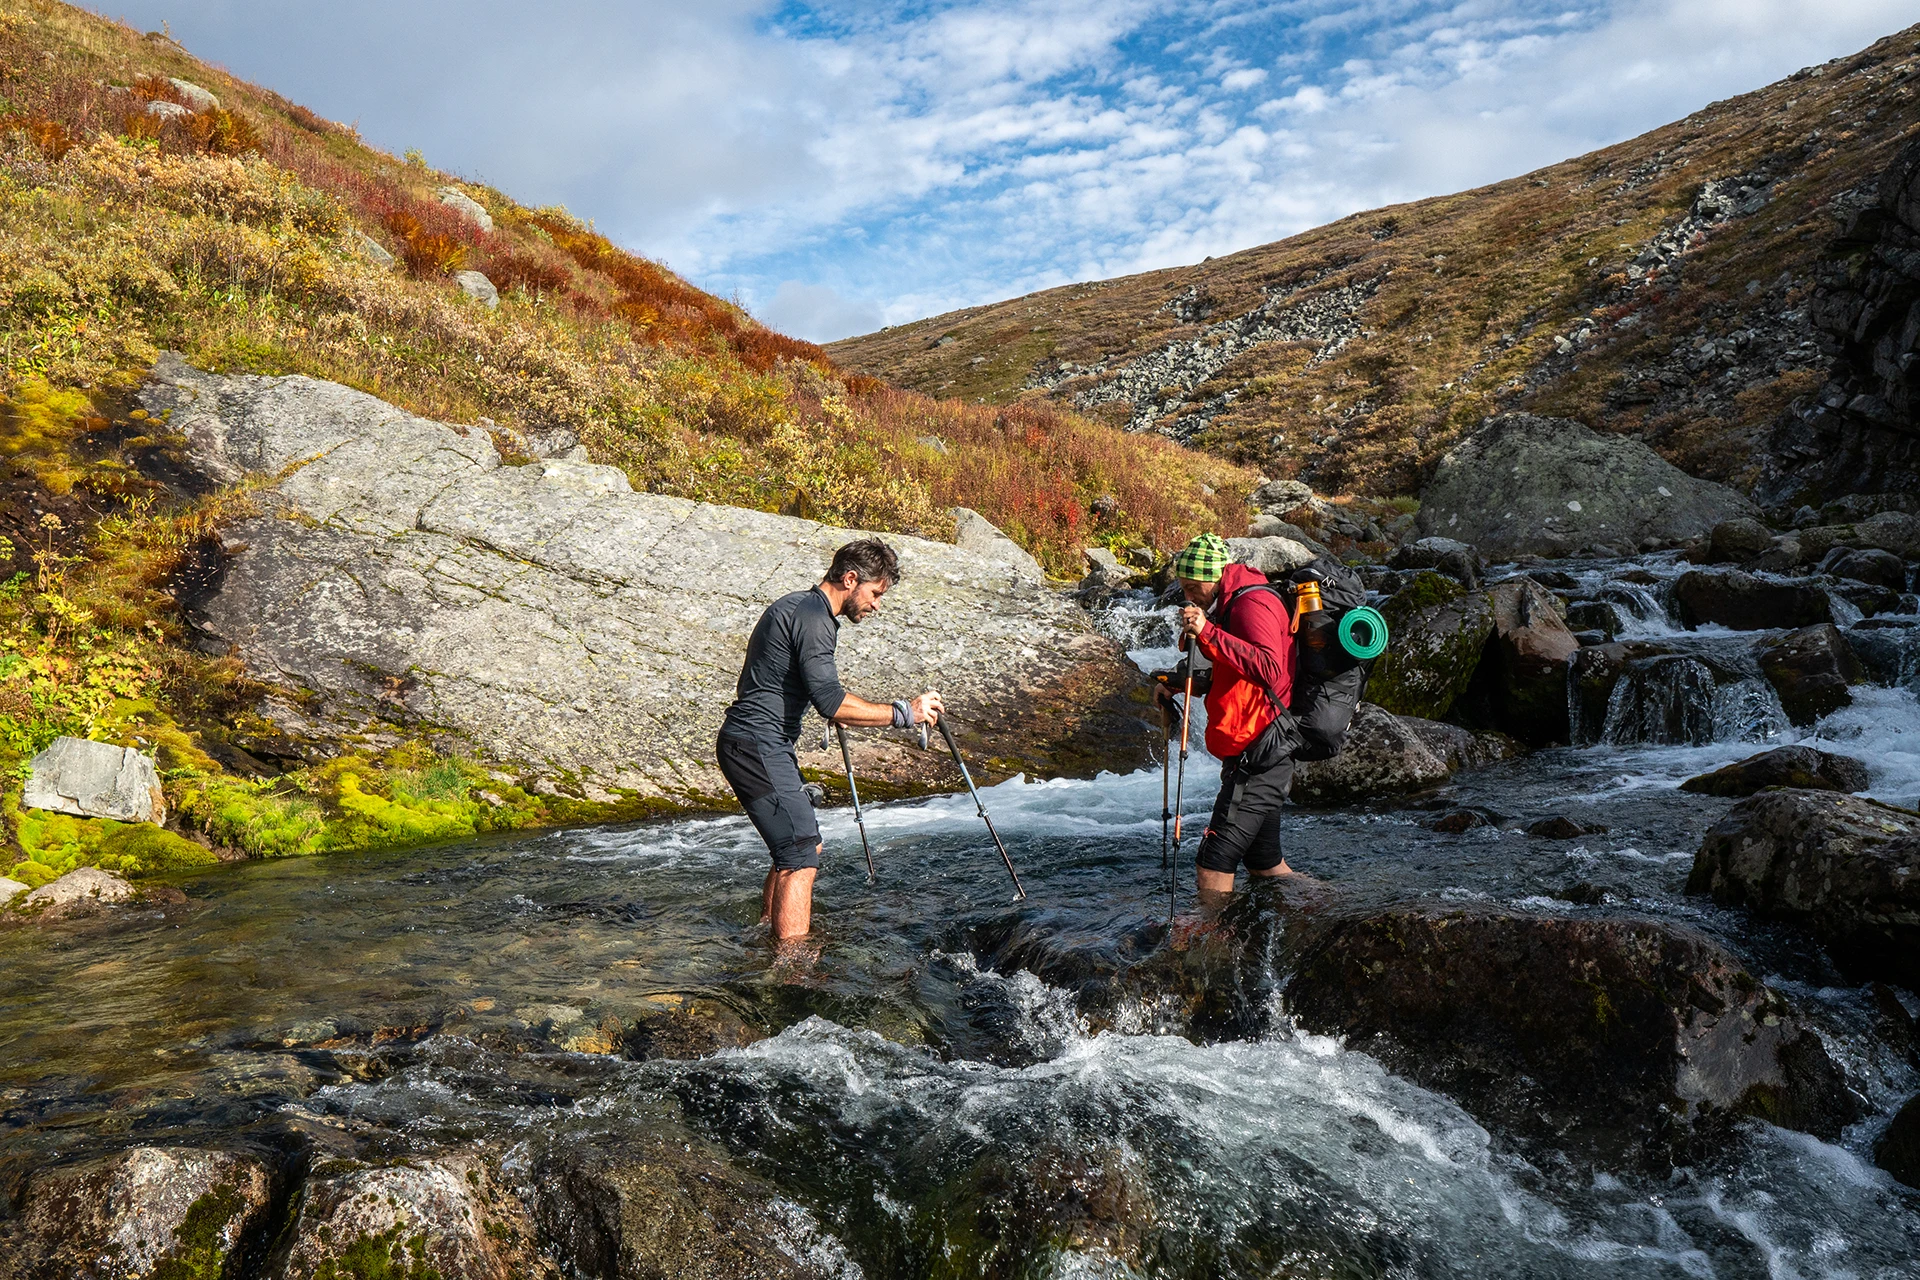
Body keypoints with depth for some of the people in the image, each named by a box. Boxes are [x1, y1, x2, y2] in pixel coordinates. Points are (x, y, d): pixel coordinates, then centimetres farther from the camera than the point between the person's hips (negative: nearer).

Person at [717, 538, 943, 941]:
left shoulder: (795, 606, 17)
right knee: (801, 857, -12)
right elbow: (831, 703, -25)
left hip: (750, 745, 11)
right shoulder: (812, 617, -16)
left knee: (801, 846, 19)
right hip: (757, 747, -11)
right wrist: (904, 712, -20)